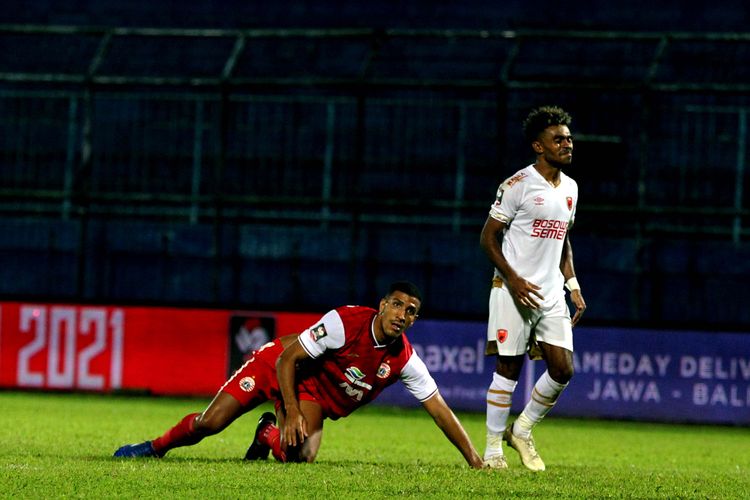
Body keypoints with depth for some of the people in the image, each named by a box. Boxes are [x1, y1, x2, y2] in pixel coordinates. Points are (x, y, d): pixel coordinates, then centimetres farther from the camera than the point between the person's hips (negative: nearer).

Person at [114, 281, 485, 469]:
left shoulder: (404, 361, -16)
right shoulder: (345, 322, -28)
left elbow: (439, 409, -10)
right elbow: (287, 359, -22)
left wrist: (474, 460, -14)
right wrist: (291, 414, -27)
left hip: (312, 395, 3)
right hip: (277, 364, -3)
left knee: (301, 455, -27)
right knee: (209, 424, -10)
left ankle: (269, 435, 11)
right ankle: (155, 447, 21)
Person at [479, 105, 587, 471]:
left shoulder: (569, 188, 12)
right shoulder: (518, 185, -9)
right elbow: (488, 237, -7)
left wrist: (573, 285, 14)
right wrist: (513, 279, -17)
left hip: (551, 294, 6)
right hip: (513, 291, -6)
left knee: (563, 369, -2)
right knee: (508, 369, -3)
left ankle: (522, 430, 18)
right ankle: (493, 449, 6)